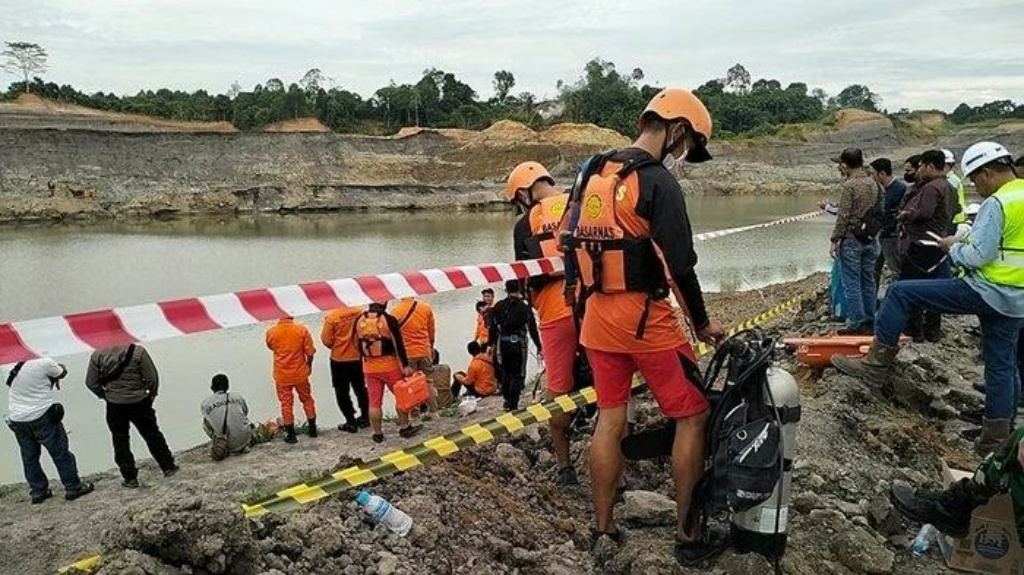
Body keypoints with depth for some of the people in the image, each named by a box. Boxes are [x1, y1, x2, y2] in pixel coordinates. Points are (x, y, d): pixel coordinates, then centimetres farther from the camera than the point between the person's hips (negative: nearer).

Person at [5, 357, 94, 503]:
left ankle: (38, 492, 24)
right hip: (41, 416, -6)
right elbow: (62, 373, 2)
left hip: (16, 419, 6)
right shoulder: (44, 363, -13)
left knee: (29, 457, 16)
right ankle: (73, 488, 12)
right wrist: (60, 366, 24)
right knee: (60, 453, 5)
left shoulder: (10, 372, 6)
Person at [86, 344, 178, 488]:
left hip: (114, 406, 1)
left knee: (120, 441, 15)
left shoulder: (97, 355, -6)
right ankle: (168, 467, 25)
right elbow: (152, 377, -11)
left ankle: (129, 478, 20)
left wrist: (105, 395, 14)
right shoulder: (137, 351, -13)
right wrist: (152, 394, 6)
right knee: (152, 435, 15)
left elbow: (91, 383, -1)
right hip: (139, 402, -1)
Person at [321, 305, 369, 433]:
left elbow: (326, 340, -14)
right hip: (357, 357, 4)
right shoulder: (359, 312, -9)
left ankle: (351, 422, 10)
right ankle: (365, 417, 28)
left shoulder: (331, 317, -17)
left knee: (342, 392, 8)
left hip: (339, 359, -4)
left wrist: (335, 347, 7)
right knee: (360, 388, 19)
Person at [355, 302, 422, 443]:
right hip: (389, 365, -4)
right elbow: (398, 344, -12)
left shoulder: (359, 320, 2)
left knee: (374, 402, 8)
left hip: (369, 367, 4)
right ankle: (404, 427, 17)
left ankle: (377, 433, 15)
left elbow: (358, 343, 11)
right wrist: (405, 365, -9)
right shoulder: (388, 319, -11)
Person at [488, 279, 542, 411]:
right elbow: (533, 330, -2)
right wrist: (539, 348, 5)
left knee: (505, 373, 19)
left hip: (502, 344, 3)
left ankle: (507, 400, 26)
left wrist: (491, 344, 15)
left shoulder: (498, 306, 2)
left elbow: (493, 327, 4)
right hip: (518, 345, -3)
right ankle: (513, 404, -2)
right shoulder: (525, 307, -5)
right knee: (517, 374, 2)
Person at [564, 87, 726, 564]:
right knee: (692, 417, 7)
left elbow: (571, 242, 15)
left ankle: (603, 531, 22)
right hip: (646, 319, -7)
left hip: (598, 316, 7)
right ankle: (688, 535, 15)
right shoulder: (658, 182, -14)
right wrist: (702, 322, -3)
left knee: (610, 420, 14)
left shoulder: (594, 176, 10)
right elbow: (679, 263, -15)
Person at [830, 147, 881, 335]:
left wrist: (835, 240, -10)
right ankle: (870, 323, 16)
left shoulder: (848, 186, -13)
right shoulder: (873, 184, 8)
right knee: (868, 282, 12)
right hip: (870, 240, 7)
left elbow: (843, 216, -15)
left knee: (851, 283, -1)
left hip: (852, 239, -7)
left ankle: (857, 323, 0)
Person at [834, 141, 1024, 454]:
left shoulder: (997, 203, -16)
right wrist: (967, 241, 16)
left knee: (900, 292, -6)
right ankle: (997, 438, 24)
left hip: (986, 291, -9)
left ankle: (877, 363, -5)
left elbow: (978, 256, -20)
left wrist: (954, 247, 0)